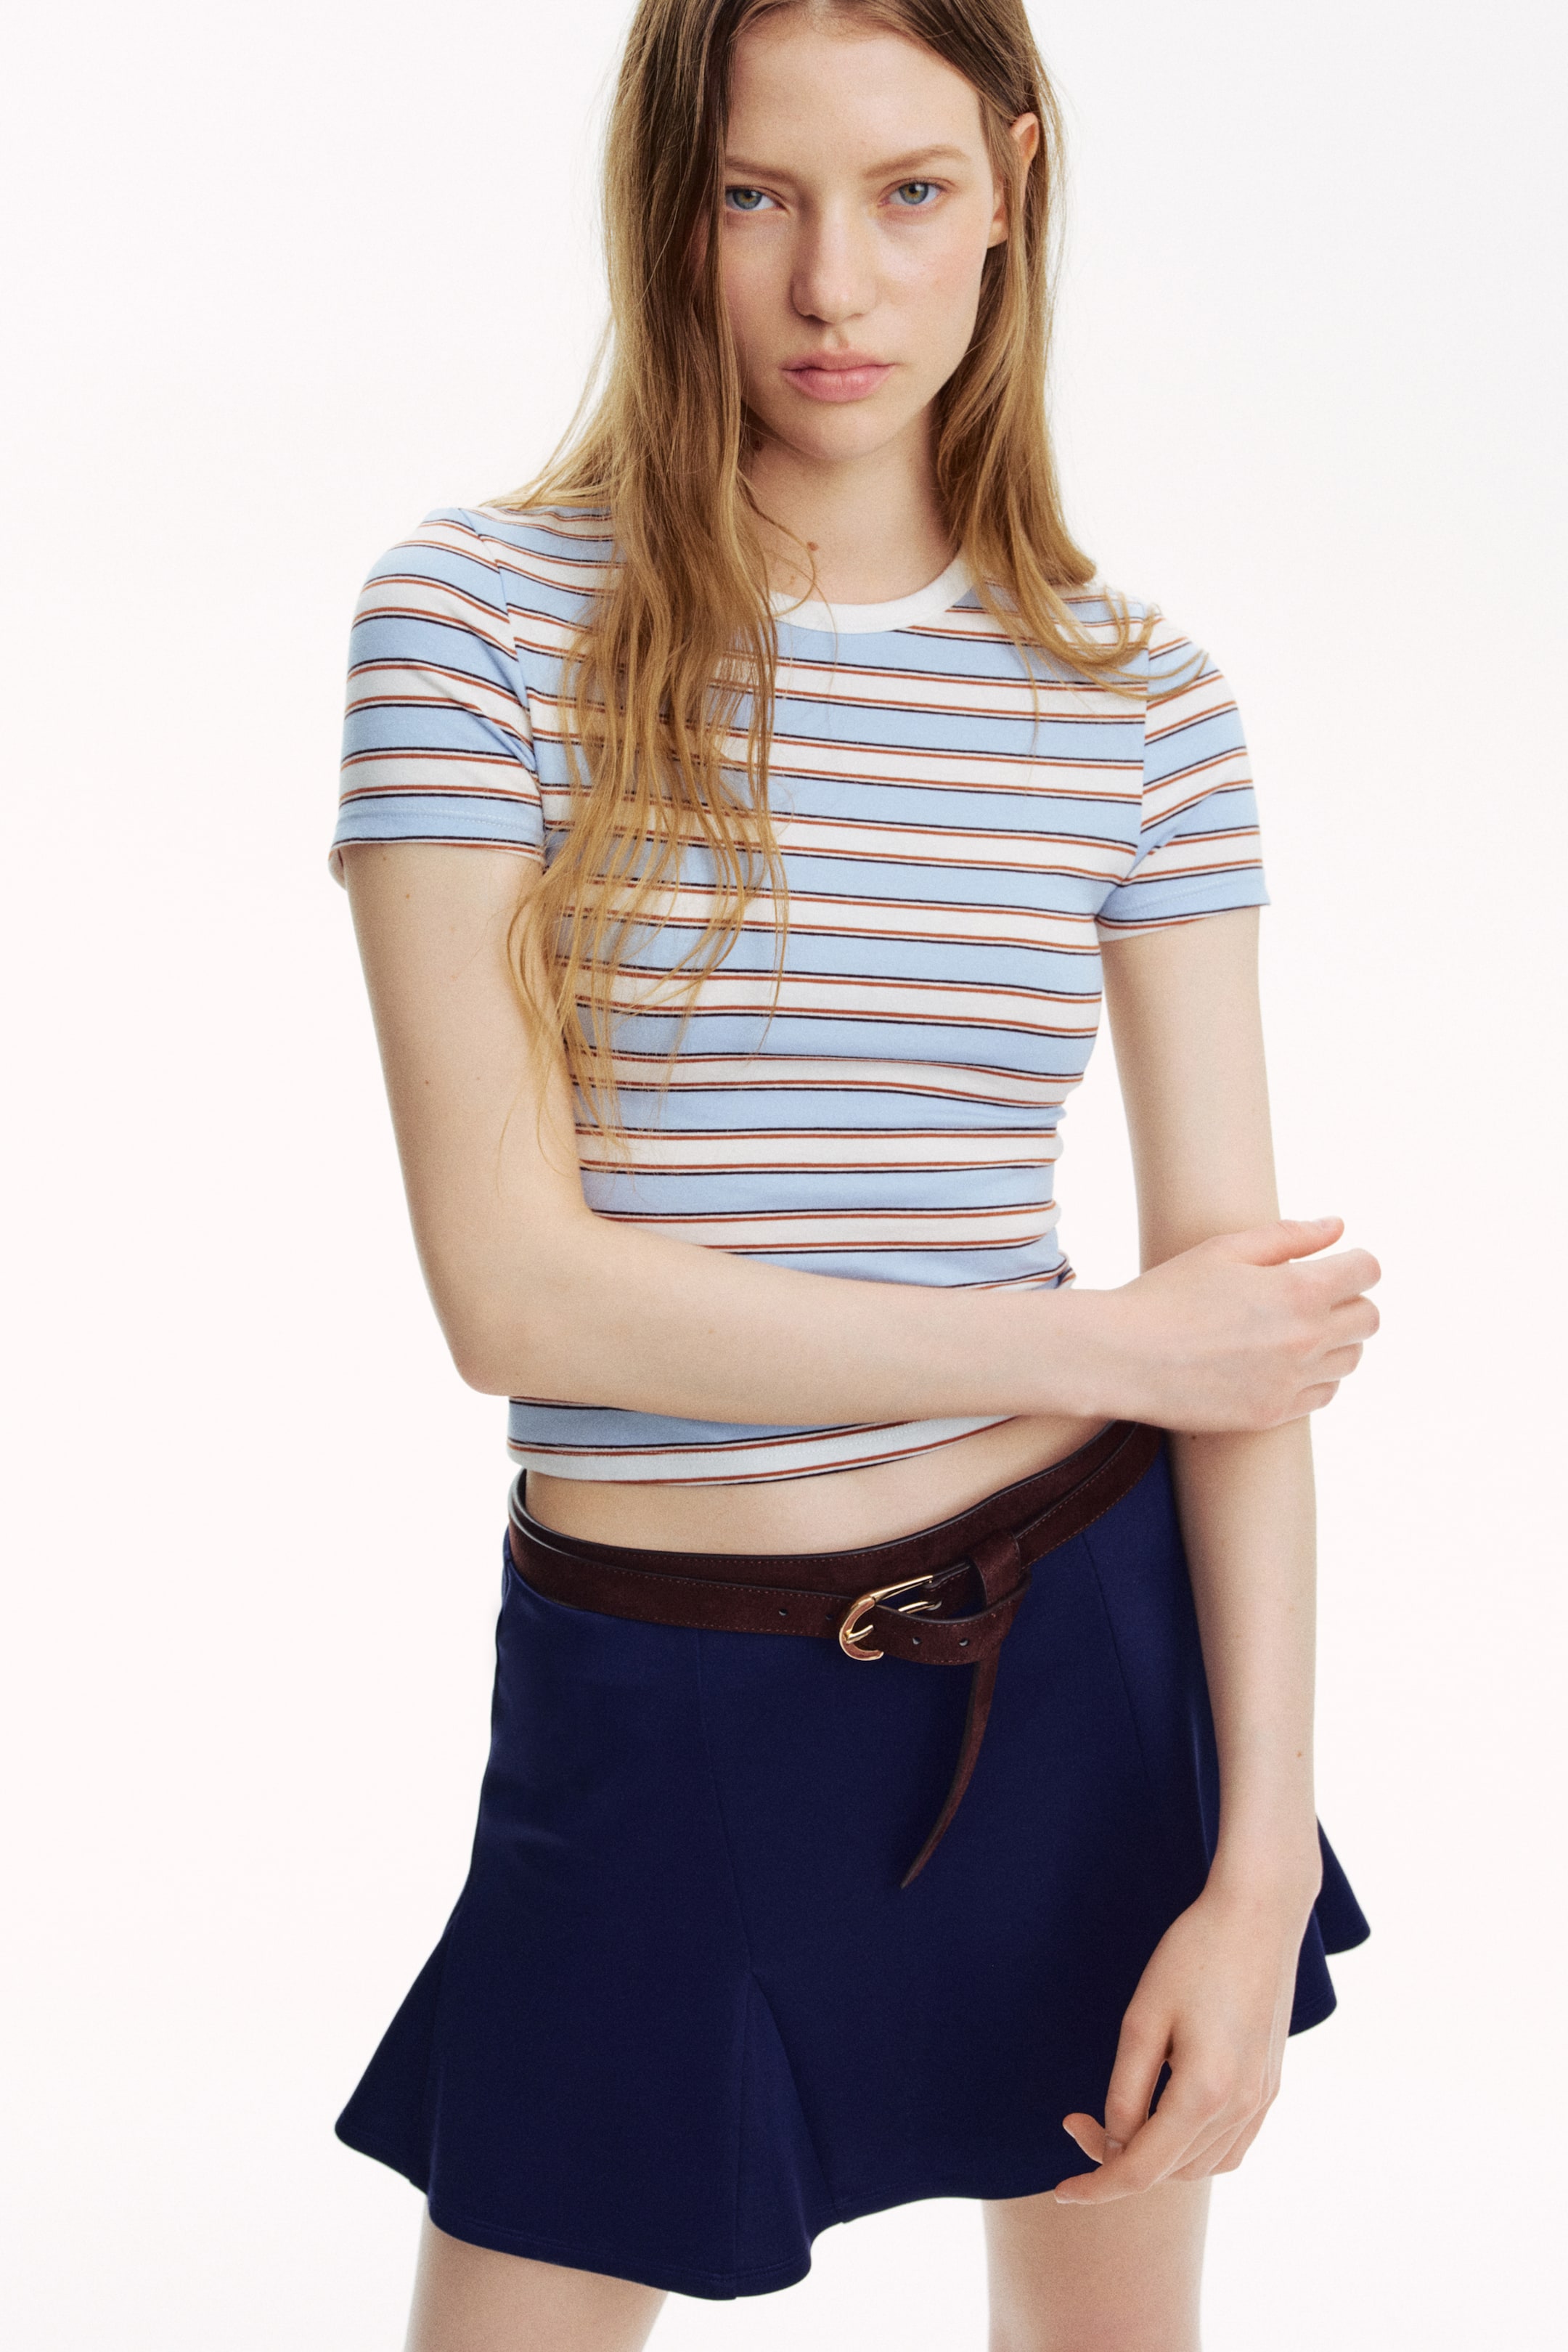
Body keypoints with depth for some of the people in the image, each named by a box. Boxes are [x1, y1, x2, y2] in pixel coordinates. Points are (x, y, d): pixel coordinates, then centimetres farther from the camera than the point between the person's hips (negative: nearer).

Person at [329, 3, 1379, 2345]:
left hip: (1082, 1643, 3)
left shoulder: (1137, 695, -1)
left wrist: (1259, 1865, -8)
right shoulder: (482, 621, -9)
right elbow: (515, 1286, -16)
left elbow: (1250, 1306, -2)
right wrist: (1109, 1349, -12)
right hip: (656, 1707, -2)